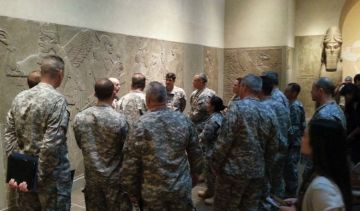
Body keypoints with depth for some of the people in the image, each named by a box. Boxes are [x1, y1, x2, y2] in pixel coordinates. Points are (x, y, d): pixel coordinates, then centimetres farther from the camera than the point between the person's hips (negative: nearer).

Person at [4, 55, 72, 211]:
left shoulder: (19, 98, 3)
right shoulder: (57, 100, -17)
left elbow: (9, 137, 3)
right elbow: (51, 145, -23)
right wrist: (38, 177, -13)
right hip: (52, 176, -6)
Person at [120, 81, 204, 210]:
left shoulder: (140, 125, -14)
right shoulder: (184, 120, -6)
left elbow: (130, 164, -11)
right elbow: (196, 154, 4)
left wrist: (134, 194, 2)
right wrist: (194, 176, 20)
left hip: (153, 192, -2)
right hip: (181, 187, 2)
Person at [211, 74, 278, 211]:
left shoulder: (237, 107, -12)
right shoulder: (268, 113, 7)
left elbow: (224, 140, -16)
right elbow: (273, 147, 10)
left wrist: (215, 165, -5)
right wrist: (265, 170, 20)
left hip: (234, 170, -6)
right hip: (258, 172, 6)